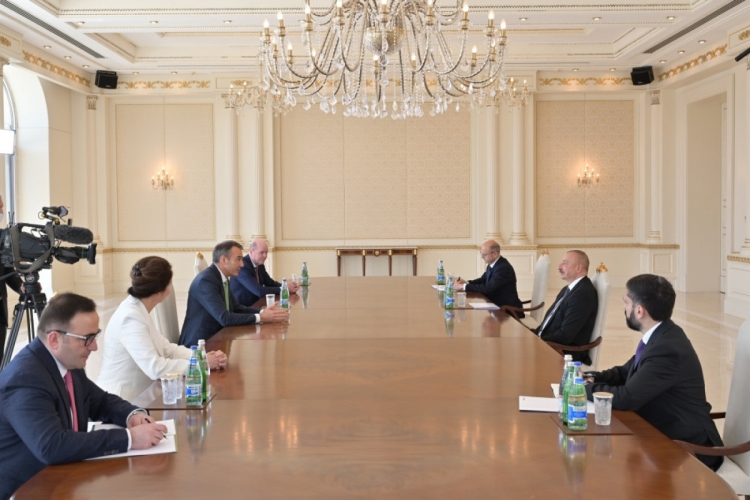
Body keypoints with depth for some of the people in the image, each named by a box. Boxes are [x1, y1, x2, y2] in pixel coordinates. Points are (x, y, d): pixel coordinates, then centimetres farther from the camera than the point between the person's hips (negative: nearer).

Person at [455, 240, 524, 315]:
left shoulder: (504, 268, -23)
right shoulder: (492, 264, 4)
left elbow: (488, 288, -26)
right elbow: (483, 280, 16)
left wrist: (464, 286, -22)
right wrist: (466, 283, -3)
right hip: (496, 304, 8)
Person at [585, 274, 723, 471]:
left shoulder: (667, 349, -28)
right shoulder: (660, 336, 2)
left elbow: (627, 398, -28)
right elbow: (626, 372, 15)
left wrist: (585, 388, -13)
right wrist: (593, 379, -3)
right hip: (665, 434, 8)